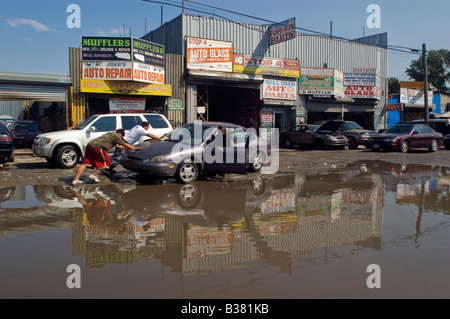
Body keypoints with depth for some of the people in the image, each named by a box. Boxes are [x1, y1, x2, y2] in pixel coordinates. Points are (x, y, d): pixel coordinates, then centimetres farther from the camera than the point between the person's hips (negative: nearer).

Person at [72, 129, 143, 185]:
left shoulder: (111, 134, 29)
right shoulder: (116, 136, 0)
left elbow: (118, 145, 37)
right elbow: (125, 145, 1)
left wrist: (128, 148, 41)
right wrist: (136, 148, 8)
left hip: (90, 144, 10)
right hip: (97, 147, -10)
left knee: (85, 163, 8)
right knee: (106, 162, 7)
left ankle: (75, 180, 5)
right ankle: (93, 175, 7)